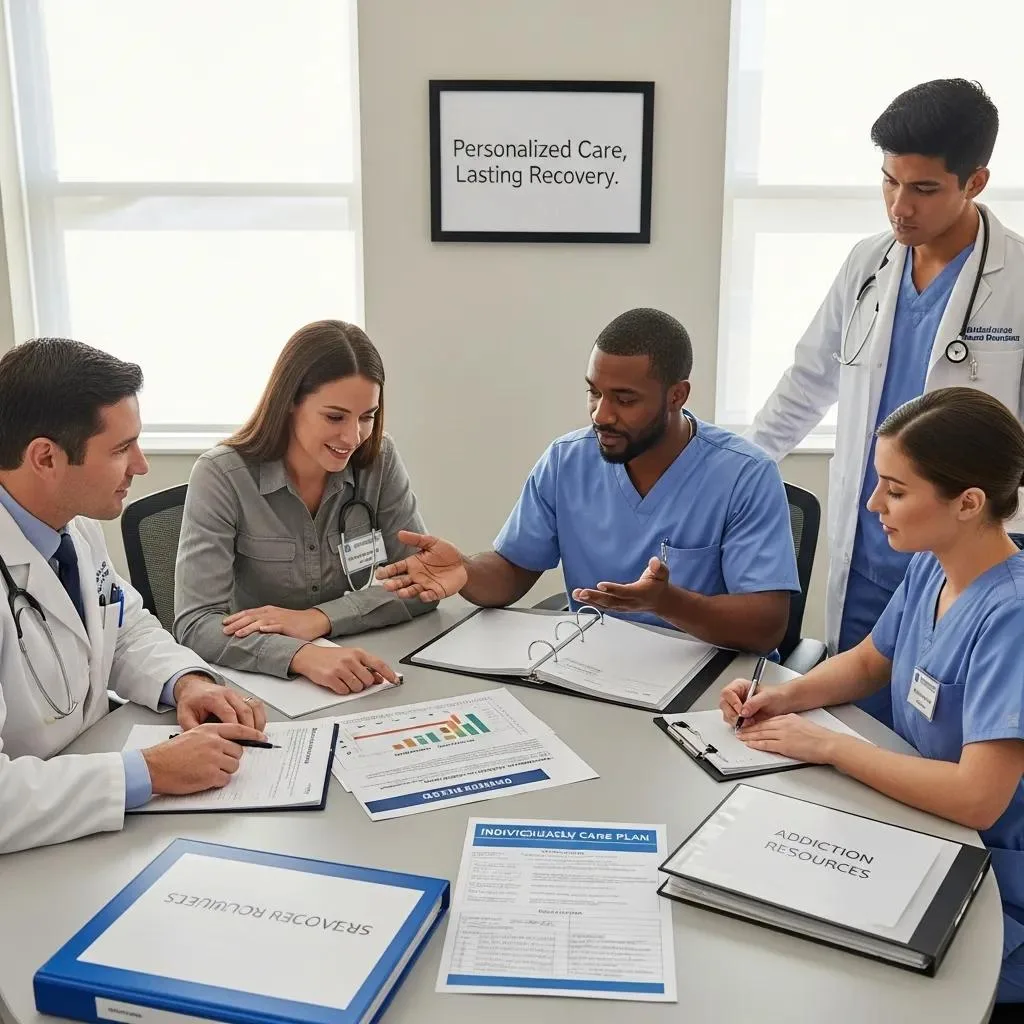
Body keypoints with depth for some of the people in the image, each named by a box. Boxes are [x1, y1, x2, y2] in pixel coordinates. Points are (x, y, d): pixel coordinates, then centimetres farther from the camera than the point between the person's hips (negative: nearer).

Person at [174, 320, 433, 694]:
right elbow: (196, 624, -19)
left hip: (352, 683, 2)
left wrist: (320, 618, -19)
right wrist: (303, 655, -36)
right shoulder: (222, 476, -14)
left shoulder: (379, 459, -5)